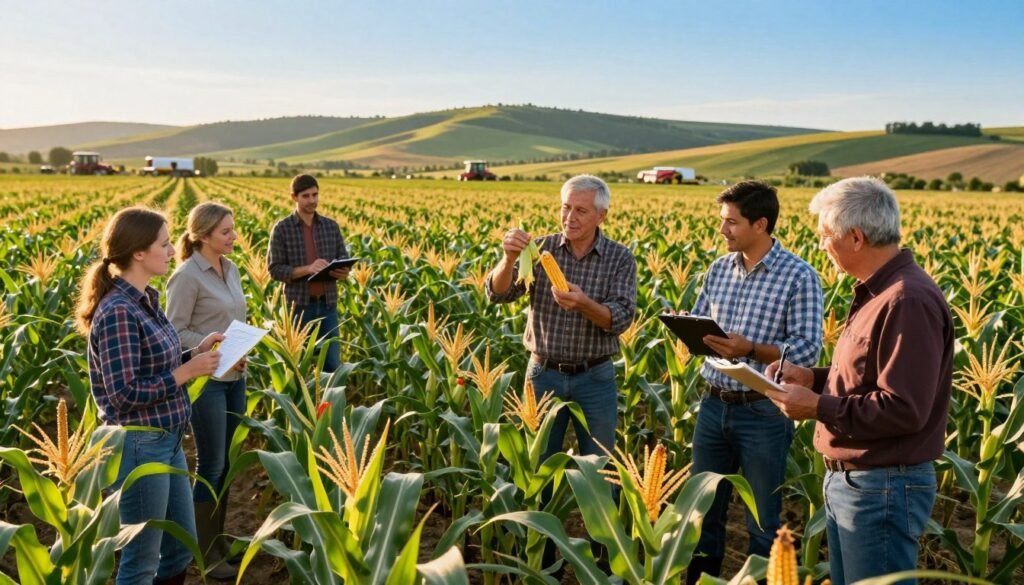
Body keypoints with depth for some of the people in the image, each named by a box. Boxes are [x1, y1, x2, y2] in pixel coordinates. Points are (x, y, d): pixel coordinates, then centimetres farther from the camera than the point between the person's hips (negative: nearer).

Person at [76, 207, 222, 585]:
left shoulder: (146, 300, 7)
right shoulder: (117, 312, -21)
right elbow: (125, 393, -23)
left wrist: (195, 353, 2)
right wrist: (188, 371, -18)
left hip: (166, 440, 9)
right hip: (138, 445, -9)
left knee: (181, 545, 20)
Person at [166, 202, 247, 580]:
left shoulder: (230, 269, 7)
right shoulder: (187, 276, -15)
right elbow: (174, 332, -14)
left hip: (236, 377, 7)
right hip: (206, 380, -7)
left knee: (227, 460, 15)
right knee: (210, 464, 1)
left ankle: (218, 536, 29)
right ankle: (205, 549, 16)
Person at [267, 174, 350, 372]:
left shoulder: (331, 226, 7)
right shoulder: (282, 228, -4)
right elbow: (275, 269, -7)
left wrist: (344, 273, -13)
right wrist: (307, 269, -21)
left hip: (328, 304, 3)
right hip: (299, 305, -3)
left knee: (332, 364, 7)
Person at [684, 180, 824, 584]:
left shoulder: (799, 276, -11)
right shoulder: (719, 269, 6)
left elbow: (808, 350, -15)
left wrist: (750, 349, -28)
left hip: (763, 413, -5)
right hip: (714, 405, 5)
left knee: (763, 520, 11)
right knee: (702, 510, 16)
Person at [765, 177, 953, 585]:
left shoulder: (908, 300, -23)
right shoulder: (878, 292, 10)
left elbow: (904, 410, -27)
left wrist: (818, 407, -20)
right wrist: (814, 378, 6)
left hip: (884, 487, -10)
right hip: (847, 479, 10)